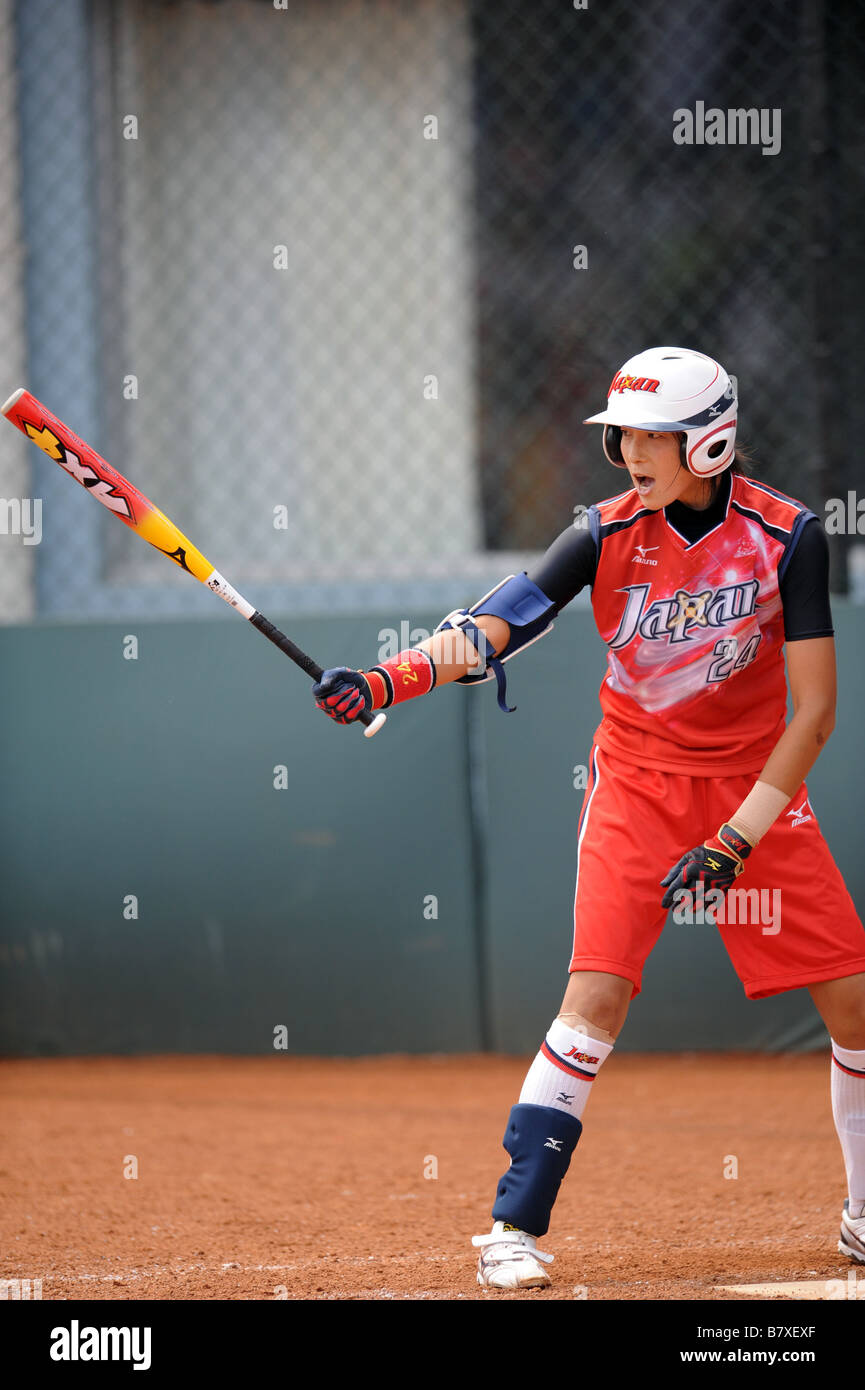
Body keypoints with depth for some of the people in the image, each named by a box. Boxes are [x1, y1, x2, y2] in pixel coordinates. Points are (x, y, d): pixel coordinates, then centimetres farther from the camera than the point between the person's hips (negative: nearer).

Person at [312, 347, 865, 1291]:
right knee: (596, 996, -17)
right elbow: (492, 630, -22)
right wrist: (384, 681, -40)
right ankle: (514, 1229, -13)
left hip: (757, 787, 1)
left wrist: (733, 843, -20)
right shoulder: (611, 534, -11)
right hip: (637, 785, -1)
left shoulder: (785, 535, -13)